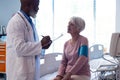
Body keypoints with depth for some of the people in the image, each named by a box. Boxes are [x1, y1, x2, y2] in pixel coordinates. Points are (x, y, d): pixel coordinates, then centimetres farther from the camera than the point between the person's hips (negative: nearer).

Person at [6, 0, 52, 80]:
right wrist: (41, 44, -18)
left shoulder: (29, 21, 13)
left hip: (31, 69, 9)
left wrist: (42, 45, 2)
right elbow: (19, 48, -24)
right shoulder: (16, 22, -16)